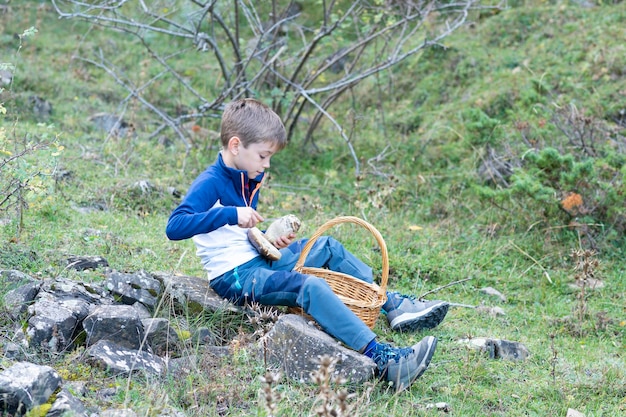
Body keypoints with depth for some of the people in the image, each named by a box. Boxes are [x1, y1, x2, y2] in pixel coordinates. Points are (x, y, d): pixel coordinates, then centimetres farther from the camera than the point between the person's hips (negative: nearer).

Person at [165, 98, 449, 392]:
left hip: (259, 261, 11)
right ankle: (383, 360, -39)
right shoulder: (210, 183, -17)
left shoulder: (249, 180, 12)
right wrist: (230, 214, -39)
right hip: (235, 277, -10)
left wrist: (272, 239, 3)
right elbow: (174, 227, -32)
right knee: (310, 286, -29)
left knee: (326, 247, 14)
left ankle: (393, 305, 11)